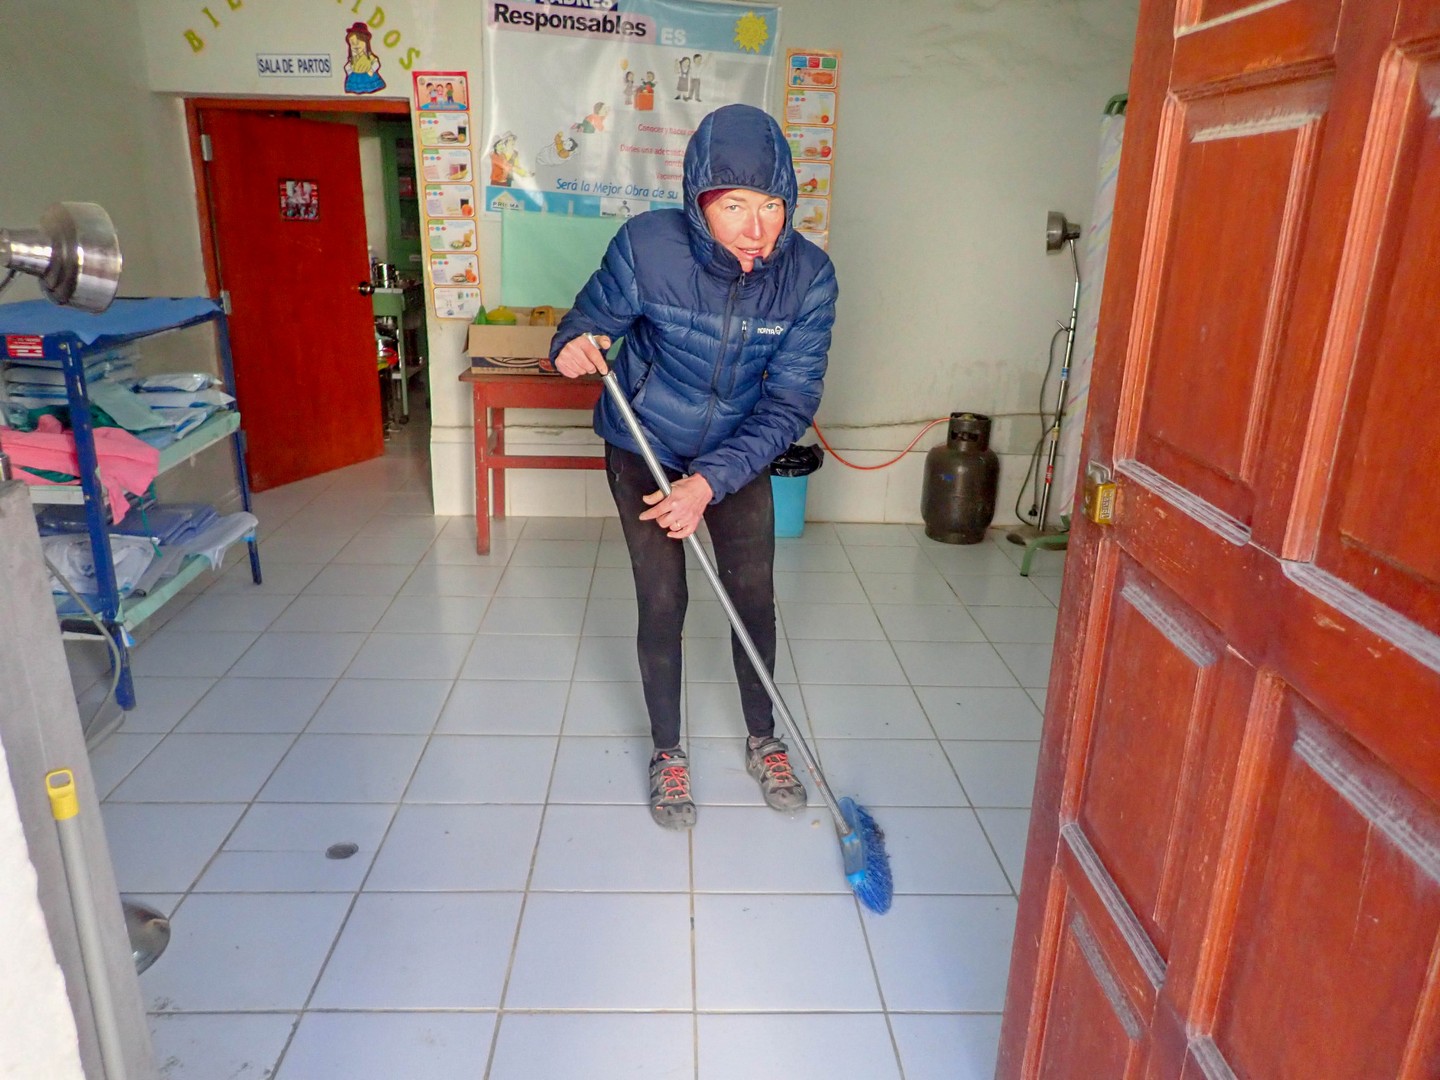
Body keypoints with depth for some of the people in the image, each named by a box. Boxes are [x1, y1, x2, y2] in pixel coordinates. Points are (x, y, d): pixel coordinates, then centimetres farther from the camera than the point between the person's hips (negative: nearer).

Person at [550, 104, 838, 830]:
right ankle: (667, 752, 25)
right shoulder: (647, 245, -25)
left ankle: (763, 740, 31)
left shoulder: (808, 276, -20)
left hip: (739, 455, 2)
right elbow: (592, 319, -10)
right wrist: (573, 347, -36)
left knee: (755, 599, 7)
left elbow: (790, 403, -19)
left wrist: (710, 480, -29)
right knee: (661, 605, 3)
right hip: (643, 451, -1)